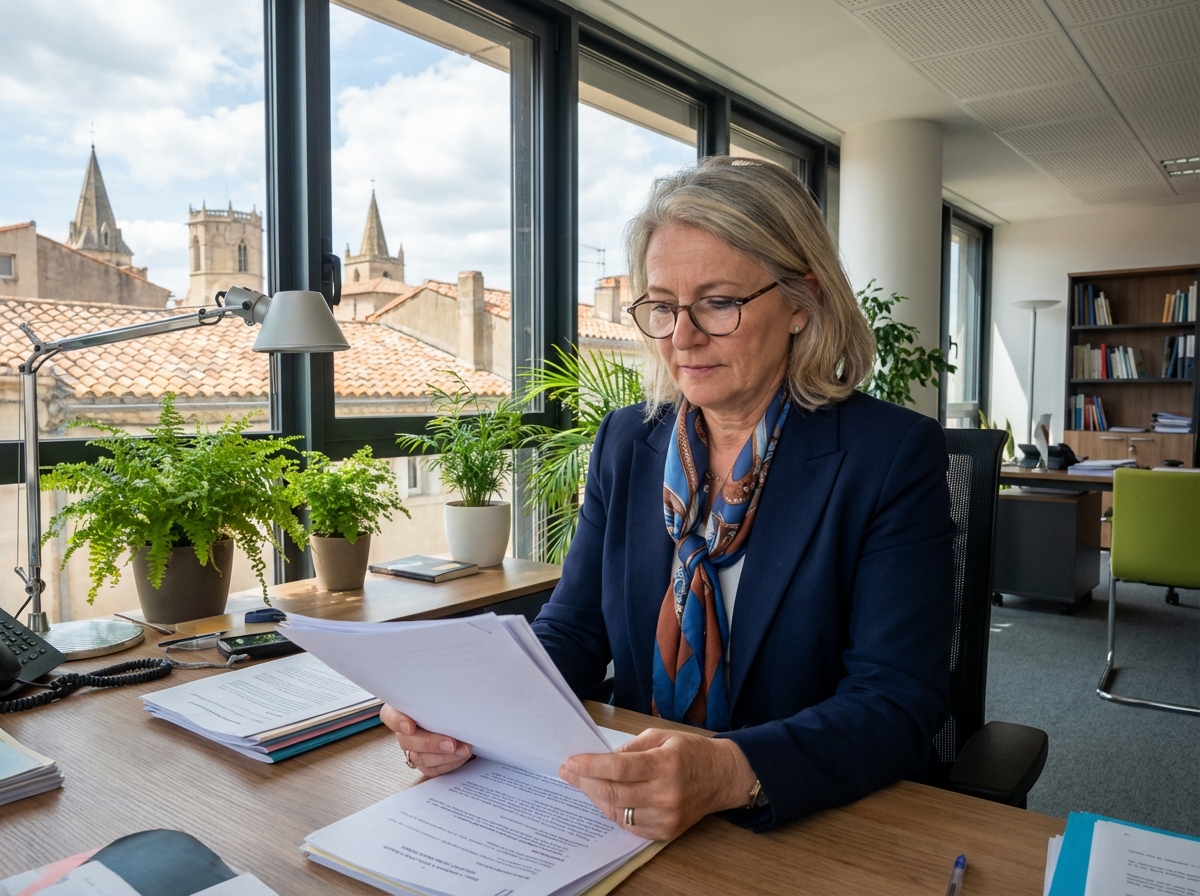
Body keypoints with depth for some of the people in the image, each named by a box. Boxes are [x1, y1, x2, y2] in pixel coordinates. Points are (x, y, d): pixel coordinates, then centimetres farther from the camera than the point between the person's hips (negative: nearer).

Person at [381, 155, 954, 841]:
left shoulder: (895, 456, -10)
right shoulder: (626, 444, 4)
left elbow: (900, 703, -16)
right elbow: (573, 632, 3)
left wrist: (729, 774, -33)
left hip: (831, 830, -2)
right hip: (633, 816, 4)